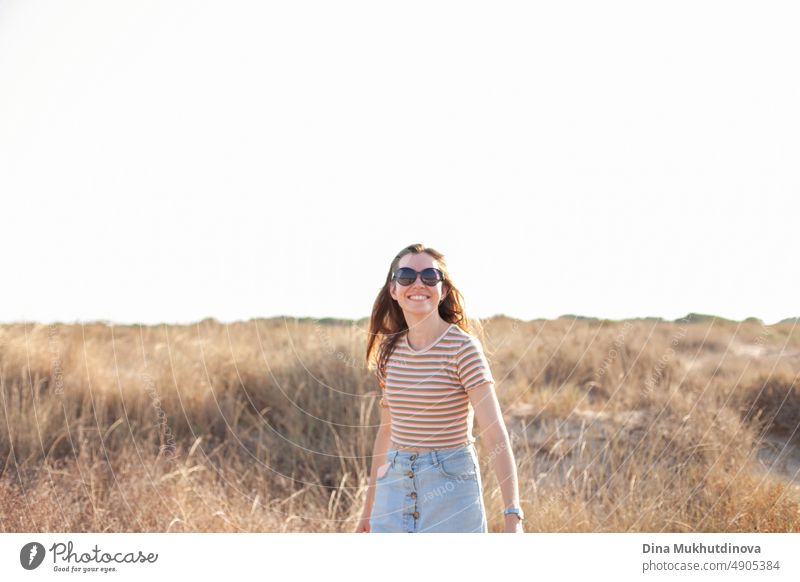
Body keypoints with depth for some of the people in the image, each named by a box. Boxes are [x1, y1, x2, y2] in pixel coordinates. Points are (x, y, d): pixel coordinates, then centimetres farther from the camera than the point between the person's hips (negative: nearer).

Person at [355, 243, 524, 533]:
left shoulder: (463, 348, -12)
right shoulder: (389, 348, 5)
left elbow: (495, 434, -17)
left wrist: (513, 516, -25)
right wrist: (369, 506, 18)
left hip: (451, 482, -5)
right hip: (395, 483, 5)